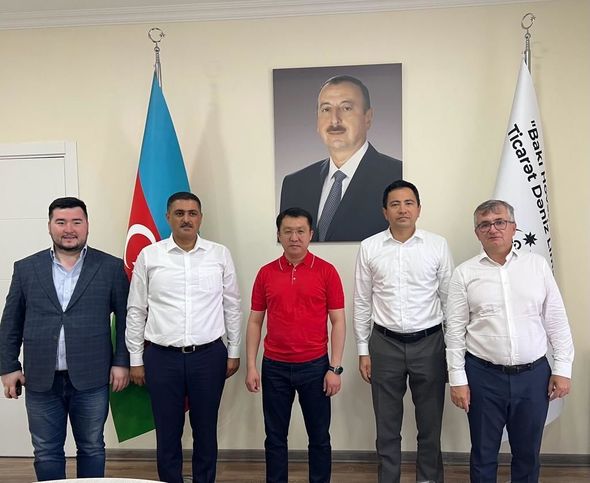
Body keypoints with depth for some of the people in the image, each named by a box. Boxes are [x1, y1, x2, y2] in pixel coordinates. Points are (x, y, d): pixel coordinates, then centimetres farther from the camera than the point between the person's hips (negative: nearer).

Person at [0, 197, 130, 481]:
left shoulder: (111, 267, -1)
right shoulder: (25, 268, 4)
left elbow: (125, 317, 1)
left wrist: (121, 362, -3)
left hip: (91, 379, -1)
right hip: (40, 380, 2)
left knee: (92, 449, 13)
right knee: (46, 453, 13)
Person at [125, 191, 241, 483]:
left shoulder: (220, 255, 0)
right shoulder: (148, 256, -1)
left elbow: (232, 306, 5)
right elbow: (136, 311, 4)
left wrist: (234, 351, 6)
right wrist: (135, 359, 4)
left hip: (209, 355, 0)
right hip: (162, 357, 0)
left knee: (205, 430, 13)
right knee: (167, 432, 12)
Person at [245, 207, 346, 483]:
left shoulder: (326, 271, -4)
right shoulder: (265, 273, 2)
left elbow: (338, 321, -3)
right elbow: (255, 322, 6)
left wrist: (335, 368, -8)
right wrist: (251, 366, 0)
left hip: (315, 366, -1)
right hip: (275, 367, 2)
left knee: (319, 436, 11)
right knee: (275, 437, 12)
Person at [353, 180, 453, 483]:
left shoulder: (438, 246, -3)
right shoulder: (369, 248, -2)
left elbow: (448, 300, 2)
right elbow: (362, 303, 3)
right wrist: (363, 350, 2)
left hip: (429, 344, 0)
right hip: (385, 344, 0)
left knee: (430, 425, 14)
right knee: (387, 426, 14)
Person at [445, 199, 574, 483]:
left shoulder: (538, 265, 2)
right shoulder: (465, 273, -2)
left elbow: (556, 321, 4)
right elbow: (455, 330, -2)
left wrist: (562, 368, 1)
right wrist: (458, 379, -5)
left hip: (534, 375, 2)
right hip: (484, 376, -1)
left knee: (528, 452, 16)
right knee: (484, 453, 13)